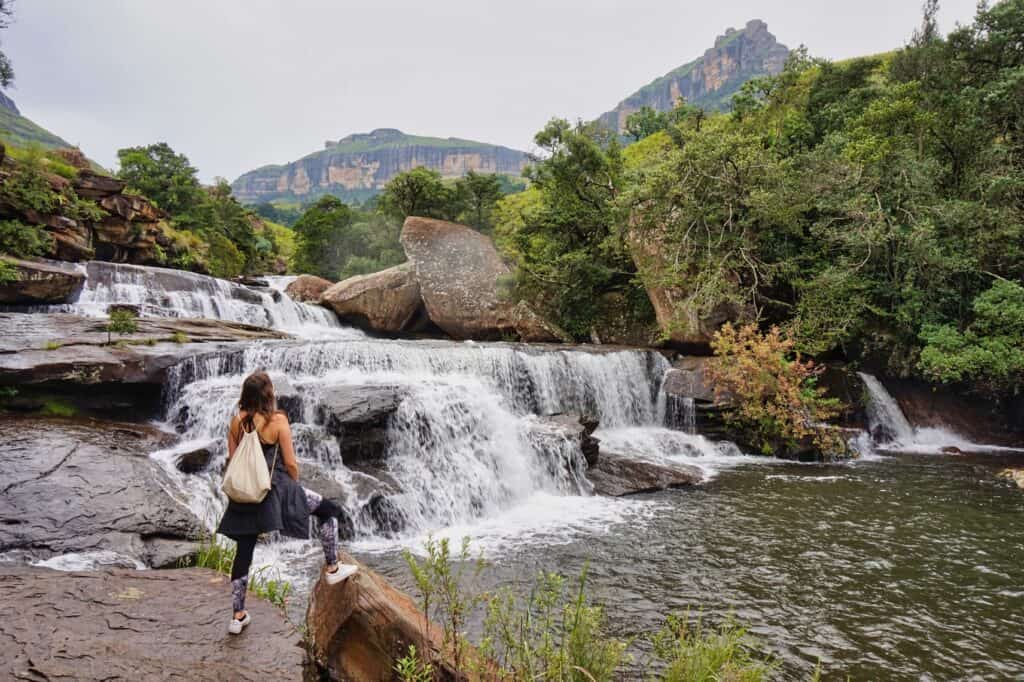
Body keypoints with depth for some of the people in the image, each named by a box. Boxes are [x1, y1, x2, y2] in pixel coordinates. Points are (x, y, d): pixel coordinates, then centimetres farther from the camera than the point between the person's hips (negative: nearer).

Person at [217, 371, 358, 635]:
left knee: (244, 552, 13)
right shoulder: (278, 420, -14)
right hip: (277, 488, -5)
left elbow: (232, 459, 8)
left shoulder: (237, 421, 0)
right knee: (329, 510, 15)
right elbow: (290, 463, -10)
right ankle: (333, 569, 19)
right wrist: (296, 485, 8)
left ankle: (238, 616, 21)